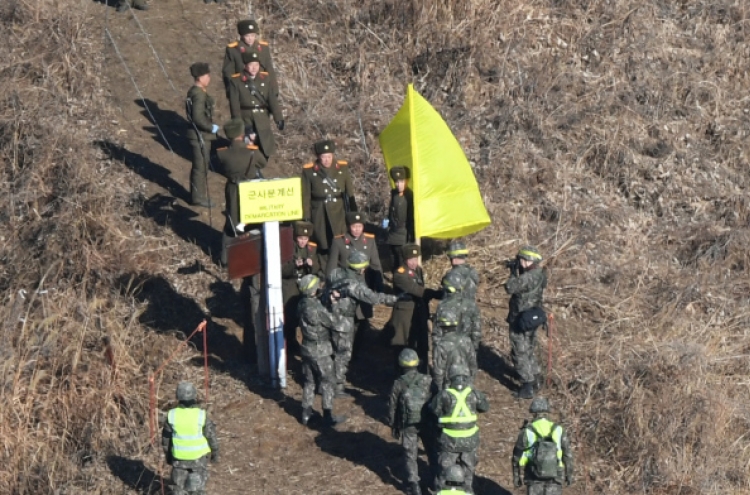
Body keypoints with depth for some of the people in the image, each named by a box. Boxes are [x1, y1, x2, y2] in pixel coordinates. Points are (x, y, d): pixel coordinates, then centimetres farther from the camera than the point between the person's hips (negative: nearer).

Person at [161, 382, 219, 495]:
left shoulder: (172, 415, -17)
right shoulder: (201, 415, -23)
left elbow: (166, 438, -4)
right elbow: (211, 437, -11)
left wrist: (168, 455, 13)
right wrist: (215, 453, 6)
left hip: (179, 457, 1)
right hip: (198, 456, -1)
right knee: (198, 483, 21)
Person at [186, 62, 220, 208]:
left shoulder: (194, 91, 10)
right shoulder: (199, 95, -21)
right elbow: (198, 118, -27)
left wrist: (210, 126, 13)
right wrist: (211, 128, -16)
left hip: (200, 135, 10)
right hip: (200, 136, -10)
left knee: (200, 165, 19)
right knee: (201, 167, -1)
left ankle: (196, 195, 30)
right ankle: (199, 197, 7)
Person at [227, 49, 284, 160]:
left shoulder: (265, 78, 5)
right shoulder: (236, 81, -7)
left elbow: (272, 99, 0)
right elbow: (234, 105, -10)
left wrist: (279, 118, -11)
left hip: (262, 122, 4)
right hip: (246, 122, -4)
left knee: (265, 152, 9)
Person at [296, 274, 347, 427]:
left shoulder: (302, 304, -2)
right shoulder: (316, 308, -27)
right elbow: (334, 323, -16)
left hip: (307, 349, 7)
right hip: (320, 351, -7)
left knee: (309, 381, 18)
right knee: (327, 383, 6)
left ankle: (306, 414, 25)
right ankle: (328, 416, 13)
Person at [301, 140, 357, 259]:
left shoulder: (343, 167, 4)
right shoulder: (308, 171, -1)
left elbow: (350, 192, 8)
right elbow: (305, 197, 1)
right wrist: (306, 219, -1)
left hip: (339, 213, 1)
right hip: (320, 215, -1)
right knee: (323, 247, 2)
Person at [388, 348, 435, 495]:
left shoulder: (398, 384, -11)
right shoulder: (427, 380, -8)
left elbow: (392, 407, -3)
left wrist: (393, 426, 10)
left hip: (408, 425, -2)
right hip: (427, 422, 2)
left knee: (410, 455, 9)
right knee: (432, 451, 18)